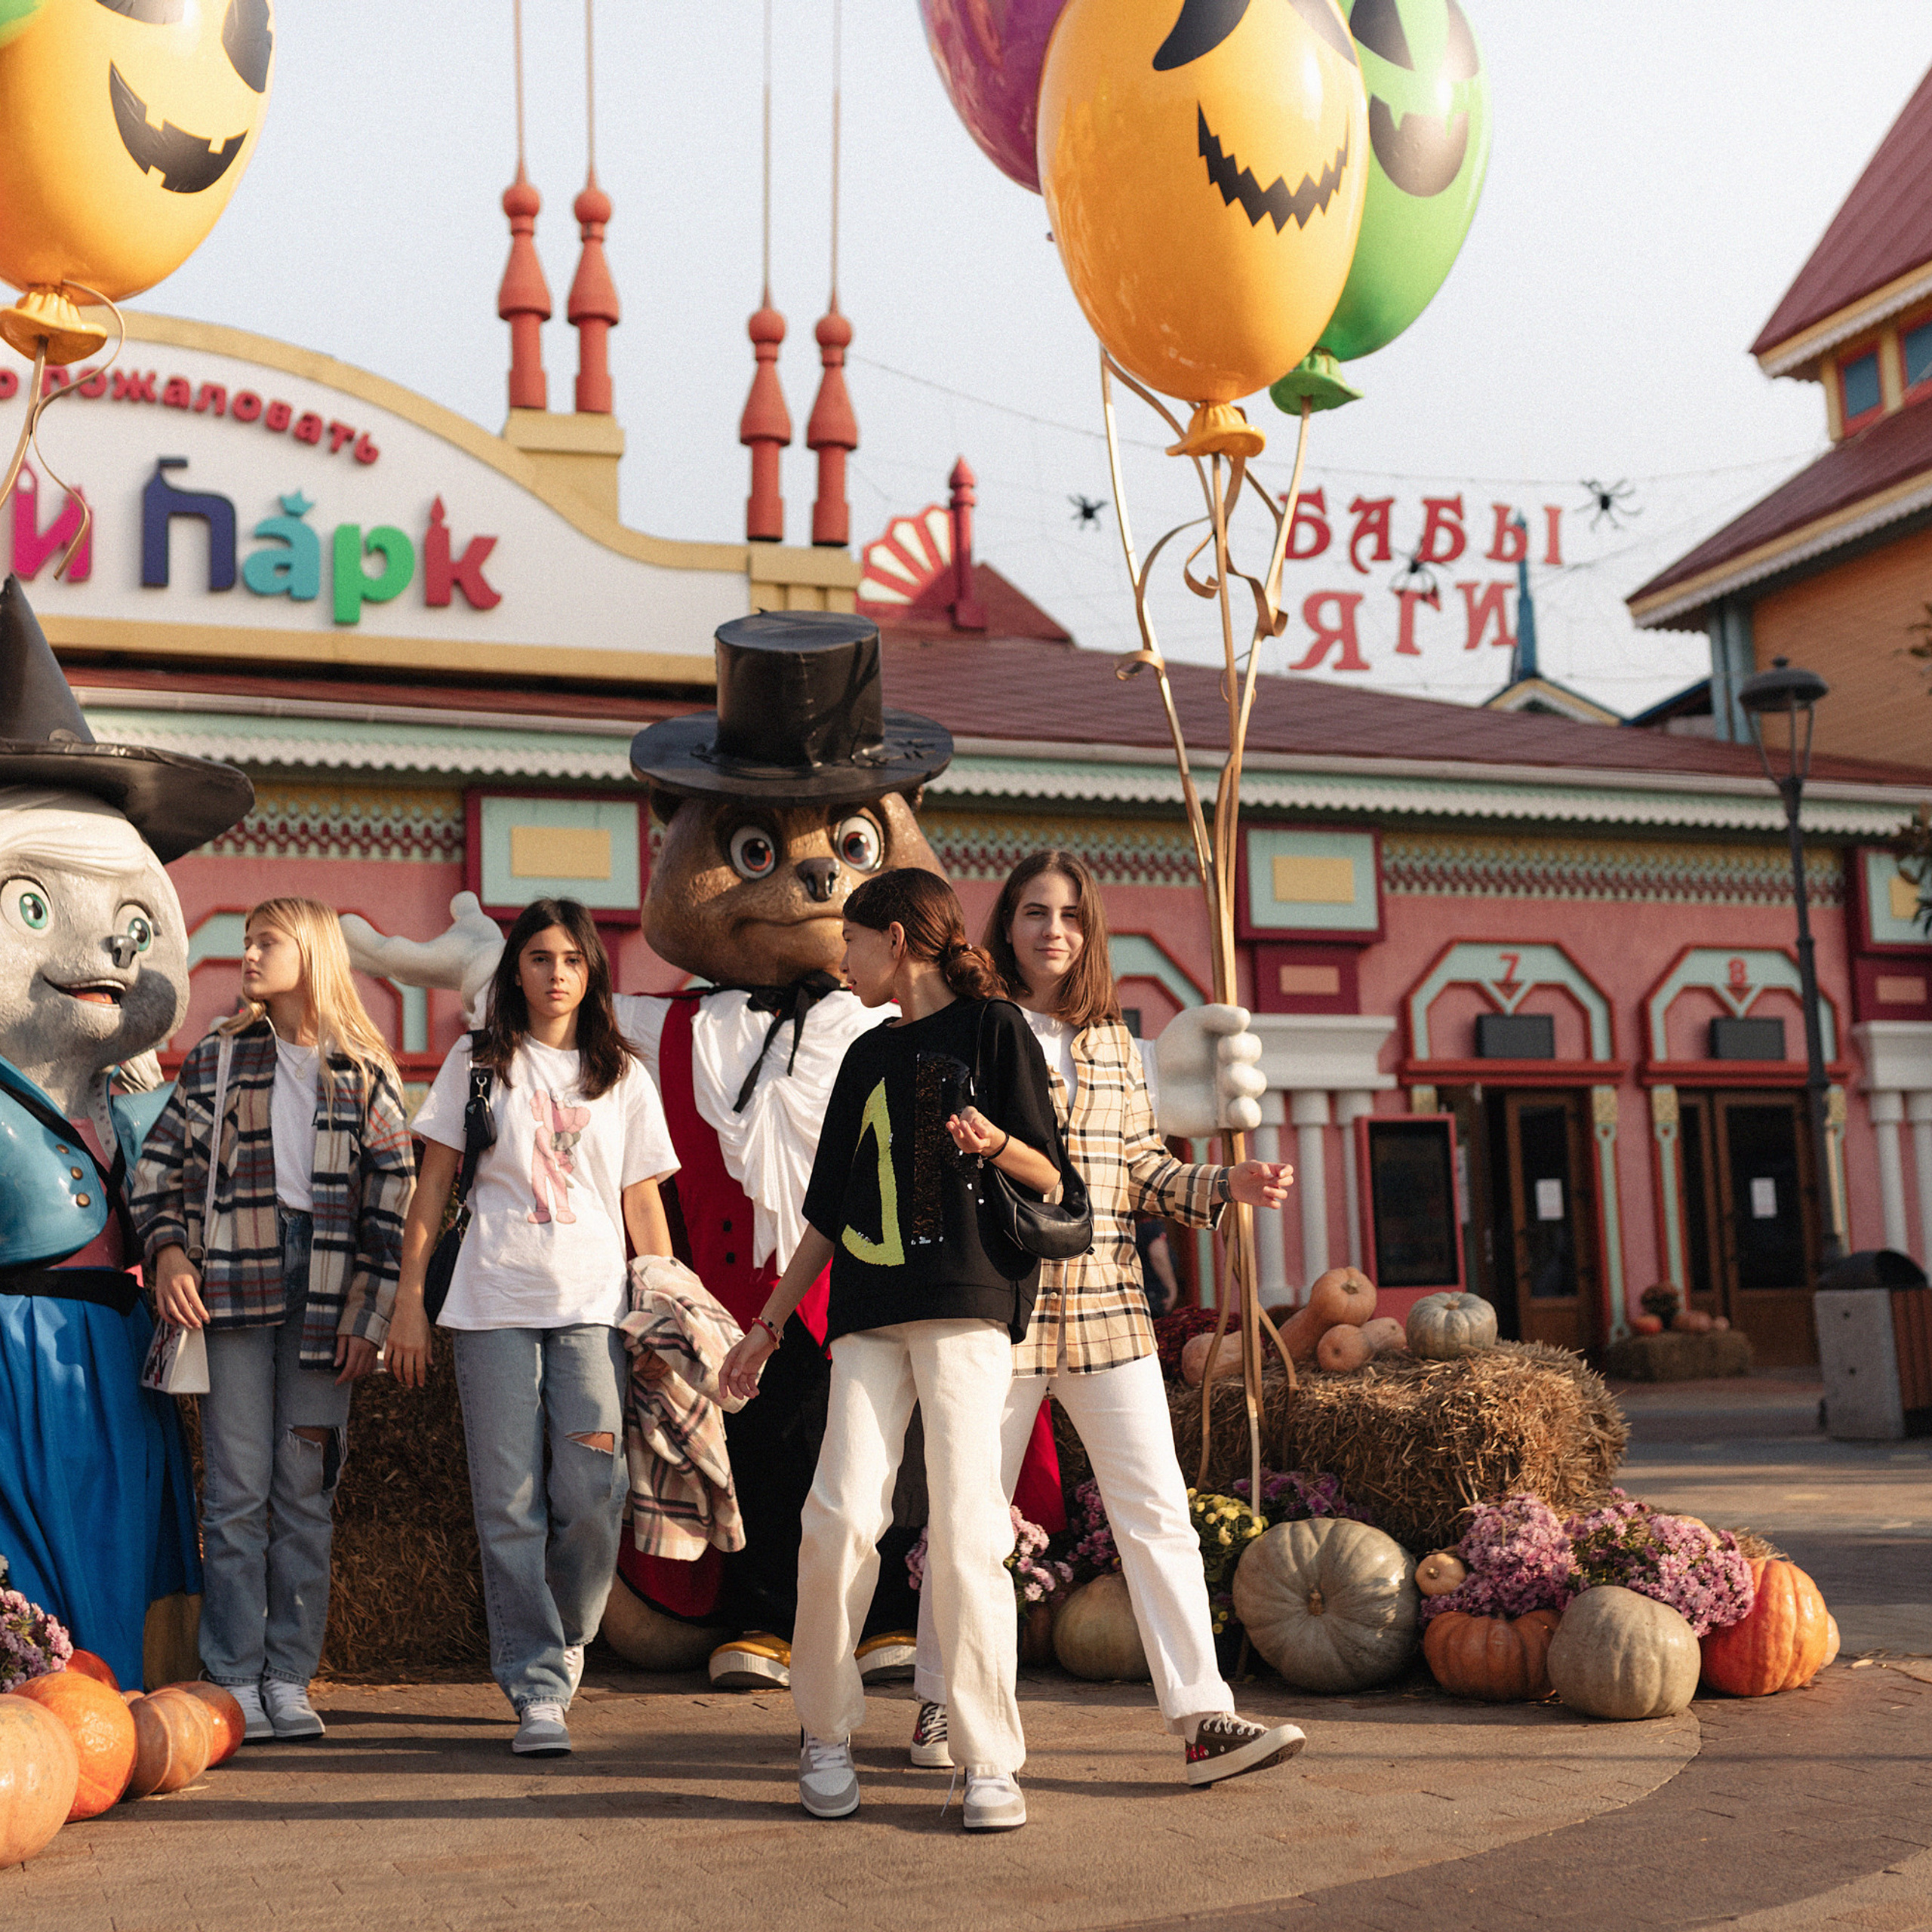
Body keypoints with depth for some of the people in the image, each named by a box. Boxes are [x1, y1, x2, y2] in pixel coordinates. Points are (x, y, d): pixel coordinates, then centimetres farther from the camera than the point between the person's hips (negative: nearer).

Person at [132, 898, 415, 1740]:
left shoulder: (367, 1072, 7)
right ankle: (235, 1678, 7)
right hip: (234, 1284, 0)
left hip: (326, 1293, 0)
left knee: (306, 1491, 4)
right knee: (237, 1488, -1)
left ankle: (288, 1679, 11)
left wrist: (370, 1316, -3)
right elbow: (158, 1164, 12)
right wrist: (168, 1250, -5)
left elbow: (393, 1200, 4)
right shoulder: (218, 1056, 10)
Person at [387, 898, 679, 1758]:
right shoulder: (475, 1063, 9)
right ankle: (536, 1689, 4)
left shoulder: (624, 1076, 12)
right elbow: (433, 1182, 9)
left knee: (591, 1499, -7)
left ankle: (564, 1642, 18)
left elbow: (643, 1204, 12)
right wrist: (409, 1298, 3)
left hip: (594, 1306, 1)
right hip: (494, 1305, -1)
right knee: (510, 1505, -3)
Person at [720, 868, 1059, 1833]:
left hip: (969, 1305, -4)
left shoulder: (991, 1027, 5)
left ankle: (991, 1762, 0)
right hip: (869, 1314, 4)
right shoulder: (869, 1054, 21)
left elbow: (1049, 1179, 0)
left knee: (965, 1527, -9)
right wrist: (769, 1321, 22)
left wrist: (996, 1142, -20)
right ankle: (826, 1732, 9)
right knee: (840, 1516, -7)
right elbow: (828, 1211, 23)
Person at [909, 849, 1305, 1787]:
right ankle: (941, 1702, 24)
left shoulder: (1113, 1042, 13)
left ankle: (1202, 1718, 1)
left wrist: (1227, 1184, 1)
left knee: (1157, 1510, -2)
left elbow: (1142, 1169, 16)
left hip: (1106, 1305, 4)